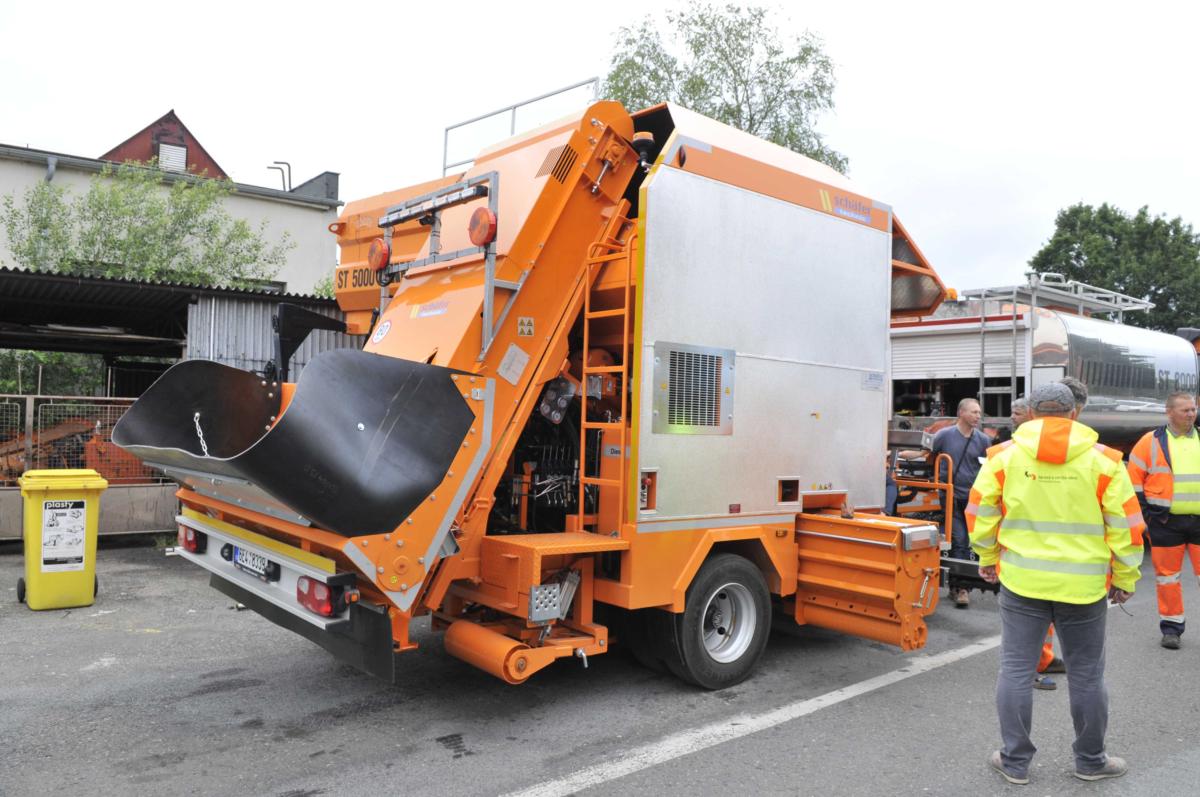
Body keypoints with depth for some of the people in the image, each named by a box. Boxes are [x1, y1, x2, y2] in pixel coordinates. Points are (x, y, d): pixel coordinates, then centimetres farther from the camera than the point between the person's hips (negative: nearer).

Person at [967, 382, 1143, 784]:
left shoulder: (1005, 455, -3)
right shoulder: (1102, 460, -4)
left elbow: (980, 512, 0)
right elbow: (1126, 525, -3)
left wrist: (988, 558, 15)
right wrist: (1125, 578, 8)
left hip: (1021, 582, 0)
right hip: (1083, 585, 0)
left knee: (1016, 670, 9)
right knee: (1086, 675, 15)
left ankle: (1015, 761, 17)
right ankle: (1090, 760, 31)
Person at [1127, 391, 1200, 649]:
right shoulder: (1151, 442, 1)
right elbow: (1134, 478, 3)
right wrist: (1144, 512, -3)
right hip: (1166, 522, -2)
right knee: (1167, 575, 5)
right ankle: (1171, 627, 16)